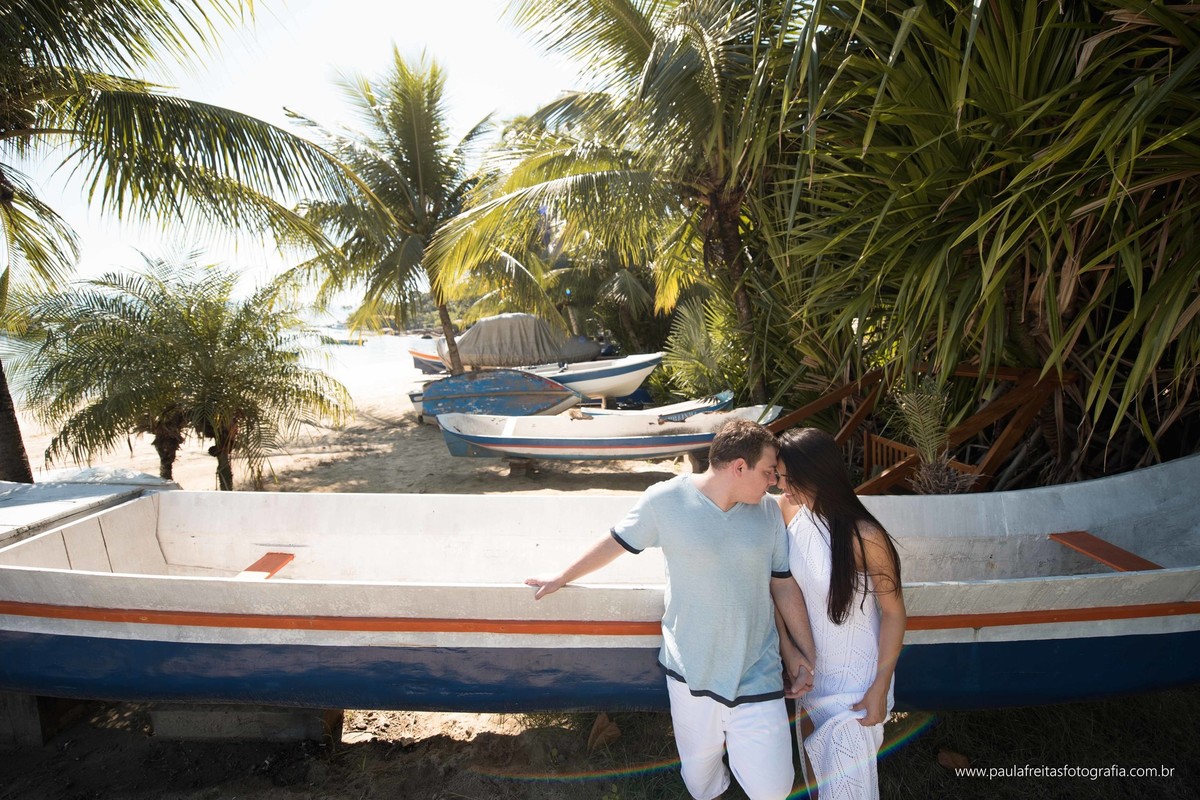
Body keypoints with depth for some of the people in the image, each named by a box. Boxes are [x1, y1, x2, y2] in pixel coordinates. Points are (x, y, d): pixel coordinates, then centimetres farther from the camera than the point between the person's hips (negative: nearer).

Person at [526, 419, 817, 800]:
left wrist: (803, 652, 10)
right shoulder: (665, 500, -14)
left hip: (756, 677, 2)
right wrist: (562, 578, 12)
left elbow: (784, 585, 5)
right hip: (691, 673, -1)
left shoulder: (767, 511, -4)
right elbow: (615, 543, 1)